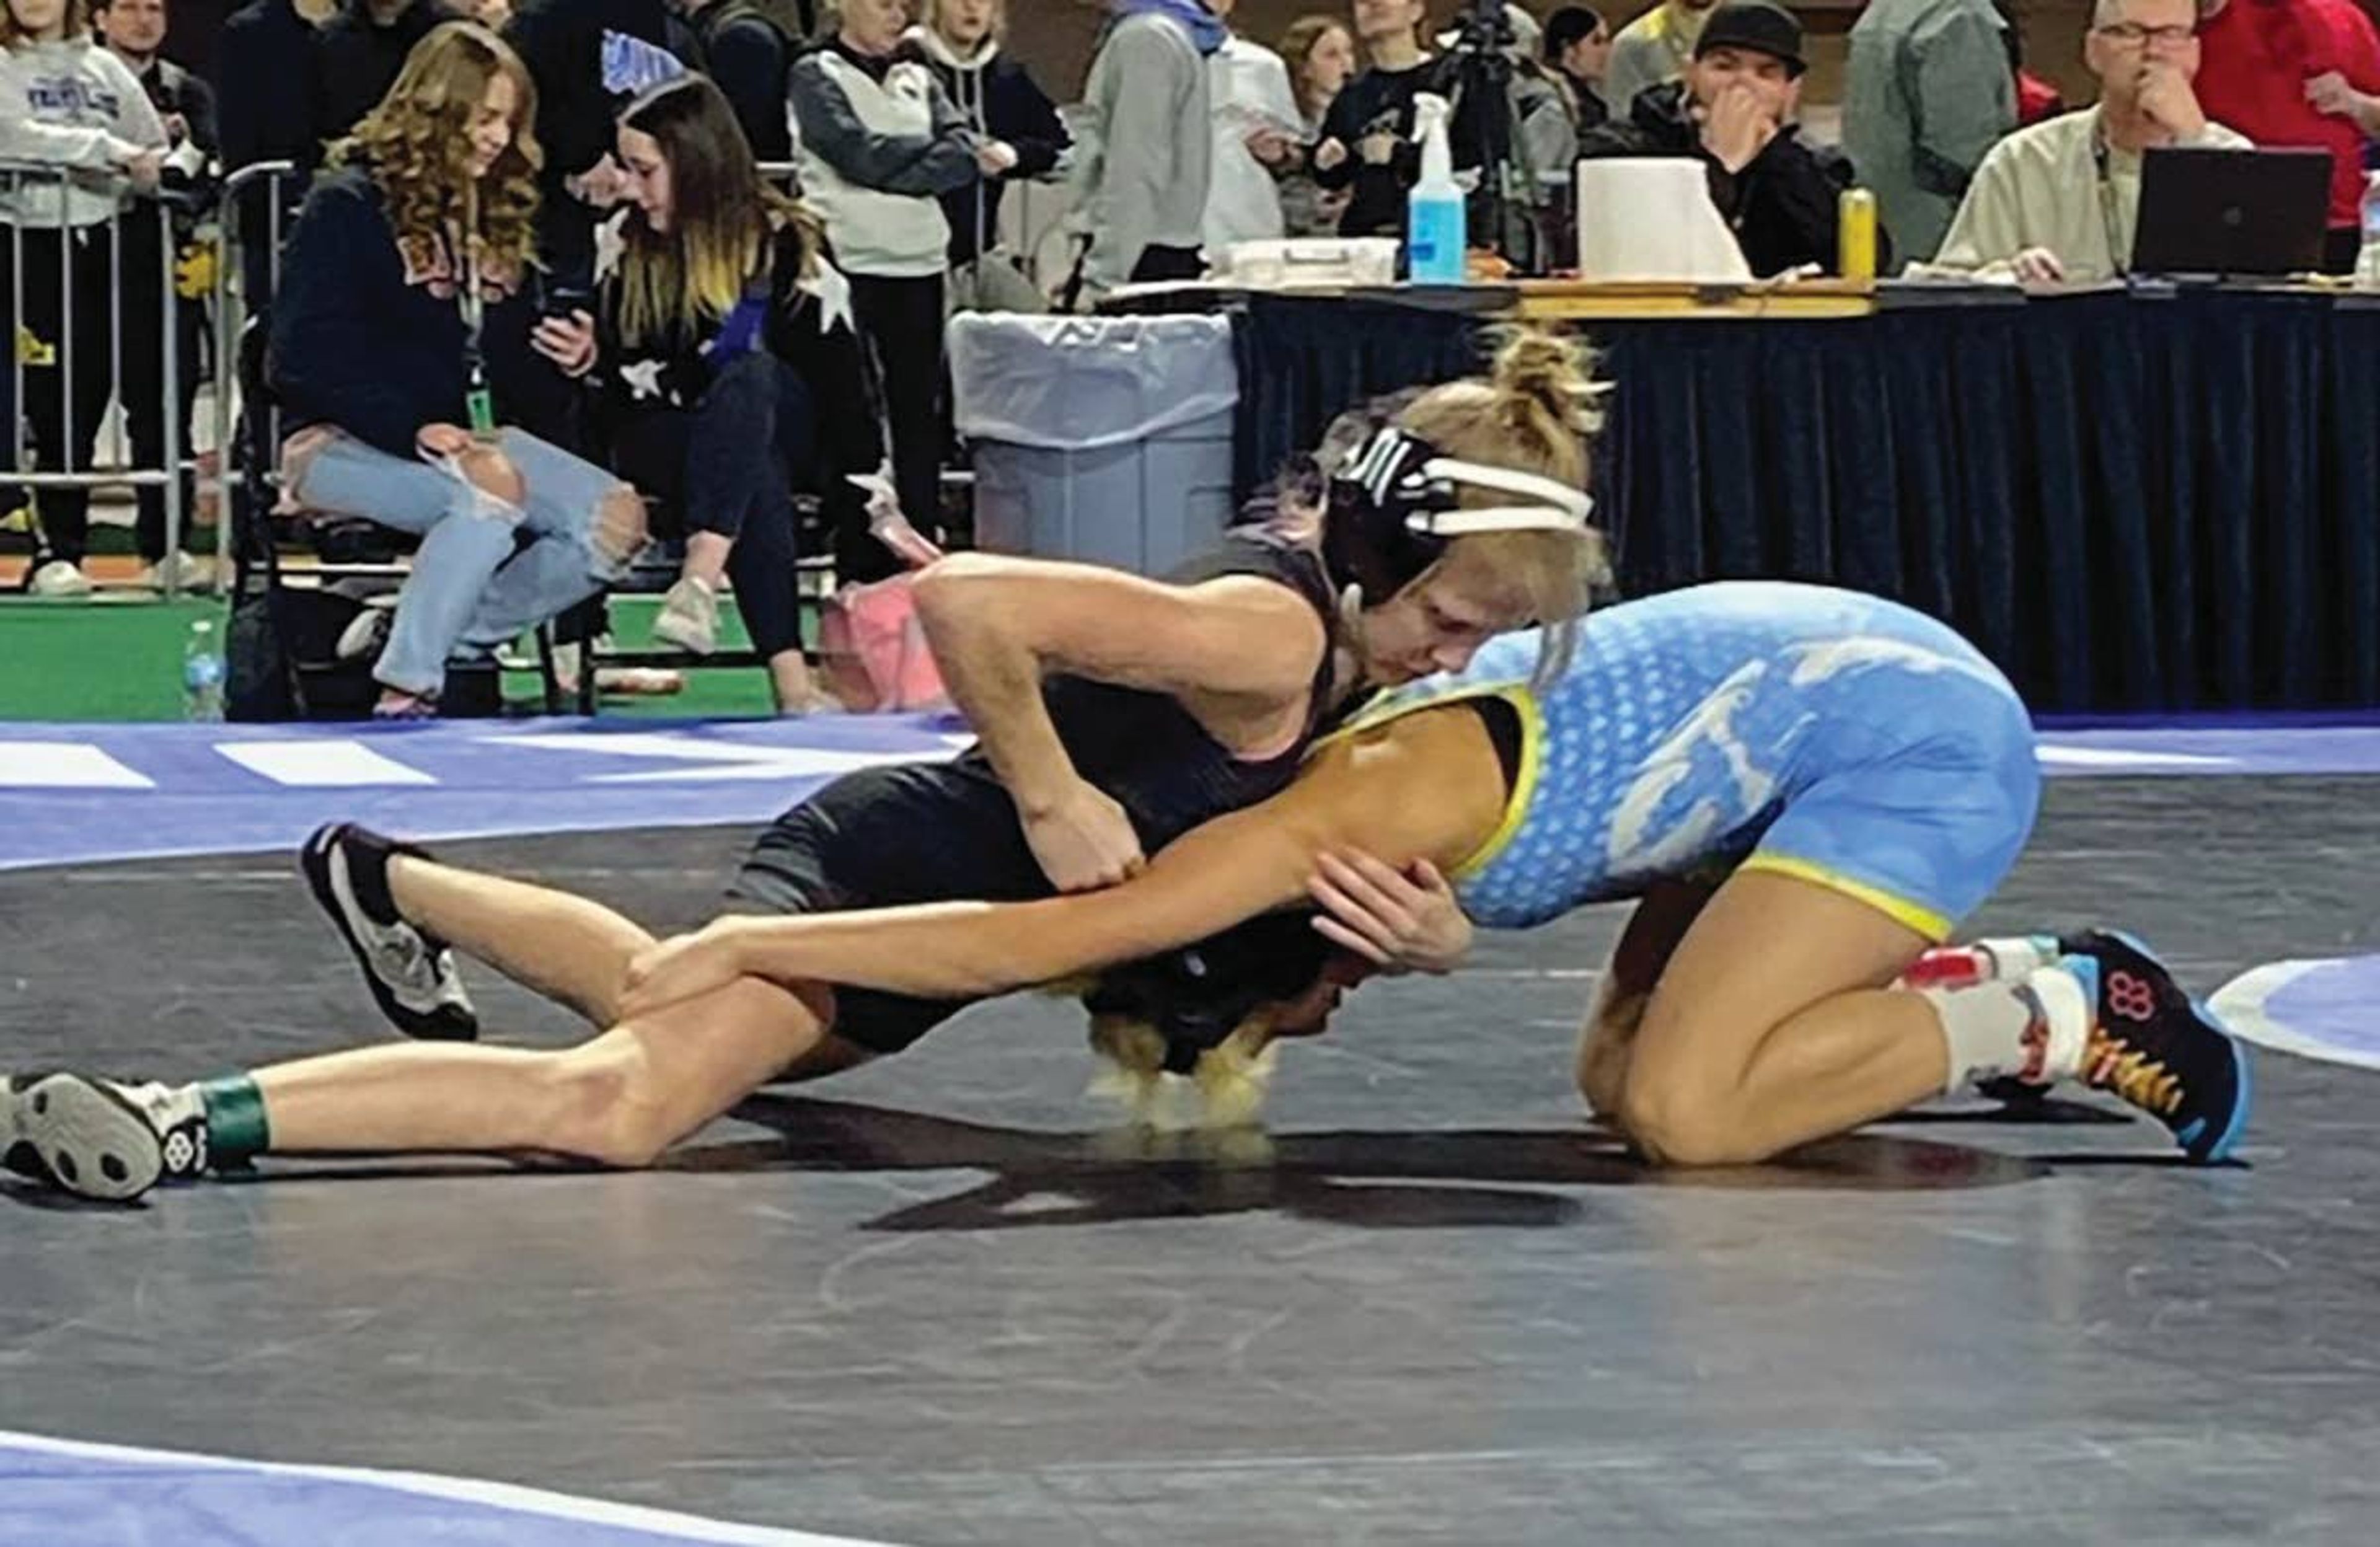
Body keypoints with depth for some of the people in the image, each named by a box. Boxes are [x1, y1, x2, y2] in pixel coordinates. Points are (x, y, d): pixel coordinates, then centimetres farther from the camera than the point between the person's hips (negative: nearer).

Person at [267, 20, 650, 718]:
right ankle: (403, 689, -29)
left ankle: (447, 634, -6)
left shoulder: (496, 212, 16)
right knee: (491, 499, -37)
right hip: (342, 442, -7)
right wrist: (418, 432, -24)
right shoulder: (350, 205, -6)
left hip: (467, 434, 7)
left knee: (617, 520, -16)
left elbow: (510, 363, 22)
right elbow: (307, 359, -14)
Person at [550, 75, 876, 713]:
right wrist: (593, 360, -9)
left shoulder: (783, 244, -3)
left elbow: (843, 376, -5)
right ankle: (790, 677, -53)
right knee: (756, 475, -37)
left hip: (783, 434, -1)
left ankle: (701, 583, -55)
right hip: (657, 442, 1)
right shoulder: (625, 243, 5)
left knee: (750, 374, -38)